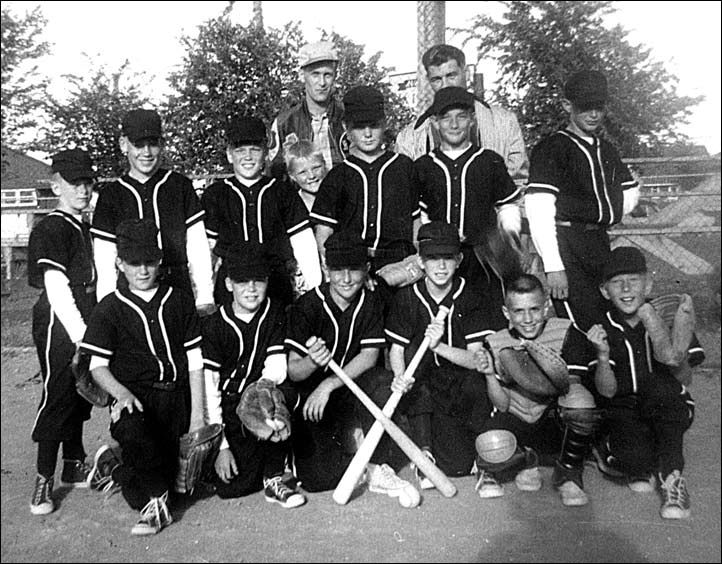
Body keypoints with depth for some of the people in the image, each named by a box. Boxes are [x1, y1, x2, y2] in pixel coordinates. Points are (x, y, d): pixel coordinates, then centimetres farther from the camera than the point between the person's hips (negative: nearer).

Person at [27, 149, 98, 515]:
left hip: (82, 327, 8)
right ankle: (44, 481, 6)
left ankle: (75, 466, 29)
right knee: (57, 398, -5)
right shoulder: (52, 228, -12)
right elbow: (55, 287, -19)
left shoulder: (83, 228, 14)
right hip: (58, 329, -8)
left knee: (79, 396, 15)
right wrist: (80, 335, -20)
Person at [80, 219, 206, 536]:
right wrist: (122, 393, -18)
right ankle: (154, 503, -16)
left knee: (167, 470, -4)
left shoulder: (179, 301, 11)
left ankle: (113, 468, 25)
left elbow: (194, 361, 10)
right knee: (134, 431, -36)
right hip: (134, 396, -2)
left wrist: (197, 412, 3)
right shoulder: (110, 308, 6)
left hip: (175, 395, 3)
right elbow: (97, 367, 3)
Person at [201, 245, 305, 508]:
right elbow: (209, 390, -8)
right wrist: (221, 446, -13)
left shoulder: (275, 314, 1)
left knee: (286, 394, -33)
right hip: (228, 411, -1)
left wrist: (267, 384, -31)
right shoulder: (214, 326, -6)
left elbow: (277, 368, -6)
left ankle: (273, 479, -17)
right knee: (232, 487, -16)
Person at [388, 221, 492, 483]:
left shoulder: (471, 299, -8)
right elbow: (395, 350, -8)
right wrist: (400, 377, -30)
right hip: (421, 388, 1)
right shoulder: (407, 297, -5)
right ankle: (424, 449, -23)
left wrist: (439, 346, -32)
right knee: (416, 347, -32)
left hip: (460, 384, -1)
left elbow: (475, 359, -14)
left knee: (458, 465, -19)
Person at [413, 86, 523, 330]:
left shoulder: (491, 162, 7)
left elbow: (509, 206, 14)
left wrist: (509, 238, -1)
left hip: (484, 259, 0)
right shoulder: (422, 167, 8)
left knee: (495, 326, -1)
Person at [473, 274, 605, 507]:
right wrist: (490, 375, -20)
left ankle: (568, 475, -6)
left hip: (556, 426, 0)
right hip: (516, 423, 1)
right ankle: (526, 460, 7)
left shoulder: (565, 333, -8)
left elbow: (574, 388, -12)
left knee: (580, 400, -35)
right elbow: (502, 406, -4)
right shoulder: (496, 344, -4)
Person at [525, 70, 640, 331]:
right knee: (583, 330, -13)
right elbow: (538, 209, -18)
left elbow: (631, 192, 31)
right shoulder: (552, 148, -7)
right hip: (566, 247, -7)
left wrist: (604, 219, 15)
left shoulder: (606, 150, 16)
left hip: (599, 243, 7)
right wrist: (553, 266, -23)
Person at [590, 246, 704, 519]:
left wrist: (679, 356, -26)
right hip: (622, 412, -1)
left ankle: (672, 475, -23)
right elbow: (608, 391, -12)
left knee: (657, 382, -32)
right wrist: (602, 356, -31)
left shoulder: (668, 318, -3)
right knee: (634, 454, -33)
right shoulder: (603, 330, -5)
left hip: (668, 413, 1)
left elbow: (685, 381, -4)